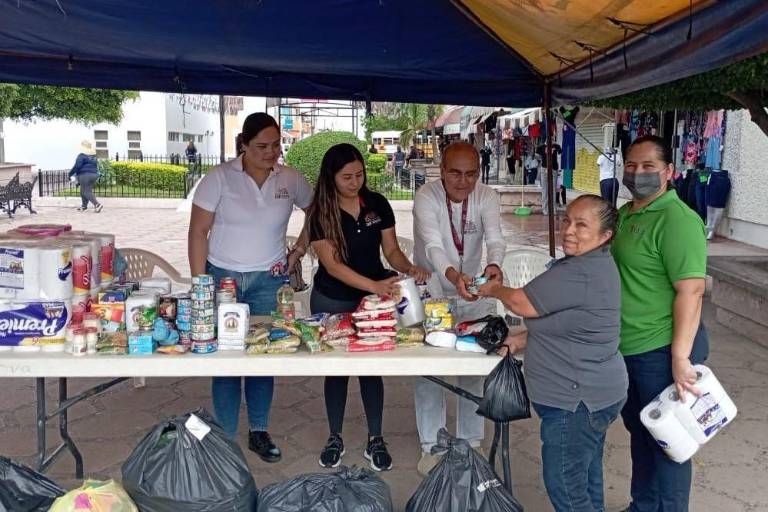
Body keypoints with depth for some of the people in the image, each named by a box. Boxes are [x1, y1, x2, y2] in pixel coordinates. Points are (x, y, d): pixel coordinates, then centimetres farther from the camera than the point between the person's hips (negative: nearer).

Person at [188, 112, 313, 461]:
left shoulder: (290, 180, 2)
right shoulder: (219, 177, -5)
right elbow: (198, 231, -5)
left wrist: (300, 250, 8)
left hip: (268, 280, 2)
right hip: (222, 276, -2)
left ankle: (259, 432, 24)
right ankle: (225, 439, 16)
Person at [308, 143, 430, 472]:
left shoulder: (377, 204, -7)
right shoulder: (320, 212, -16)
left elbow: (391, 250, -2)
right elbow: (333, 265, -22)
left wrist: (408, 268, -24)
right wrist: (375, 285, -34)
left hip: (374, 298, 2)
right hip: (332, 302, -2)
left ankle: (375, 440, 21)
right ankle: (335, 438, 27)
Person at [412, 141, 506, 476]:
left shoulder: (486, 197, -11)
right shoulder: (426, 197, -20)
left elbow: (495, 238, -26)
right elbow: (433, 245, -34)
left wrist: (494, 265, -49)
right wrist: (454, 276, -53)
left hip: (473, 295, 3)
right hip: (432, 294, -2)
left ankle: (471, 442, 26)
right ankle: (431, 446, 18)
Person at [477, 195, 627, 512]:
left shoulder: (580, 273, -25)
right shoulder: (593, 265, 9)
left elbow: (522, 303, -20)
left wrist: (494, 289, 1)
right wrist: (523, 340, 4)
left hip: (577, 400, -10)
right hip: (590, 394, 10)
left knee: (564, 486, 3)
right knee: (585, 481, 22)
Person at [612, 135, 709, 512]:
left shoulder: (677, 219, -19)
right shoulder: (624, 214, 9)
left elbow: (691, 291, -23)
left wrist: (680, 357, -24)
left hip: (662, 351, -9)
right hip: (627, 348, 9)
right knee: (639, 430, 22)